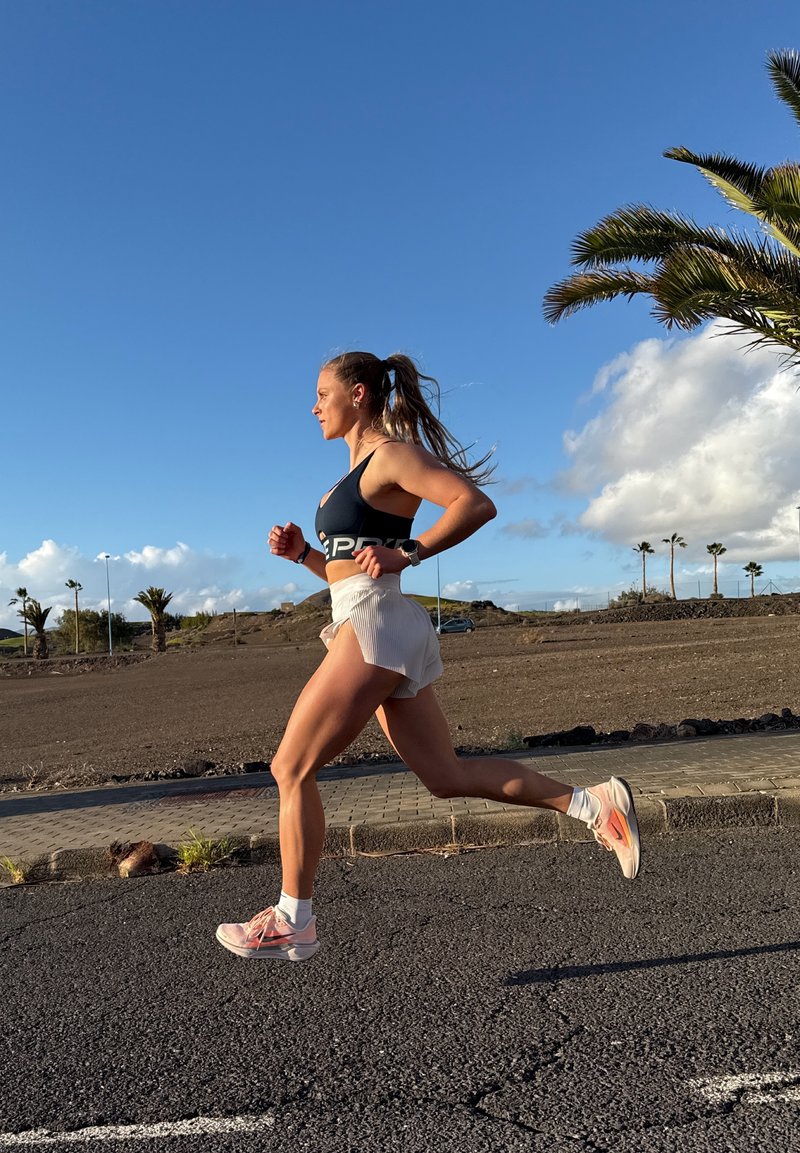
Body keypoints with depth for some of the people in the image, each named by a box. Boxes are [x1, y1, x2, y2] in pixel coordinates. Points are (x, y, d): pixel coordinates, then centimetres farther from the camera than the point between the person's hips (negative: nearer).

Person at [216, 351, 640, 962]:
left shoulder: (391, 455, -6)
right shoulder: (359, 471, 22)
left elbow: (476, 503, -19)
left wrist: (406, 553, -21)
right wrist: (302, 552, 9)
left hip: (374, 625, -10)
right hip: (370, 628, 10)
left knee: (291, 768, -2)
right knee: (446, 774, 9)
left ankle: (293, 922, 11)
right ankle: (592, 803, 12)